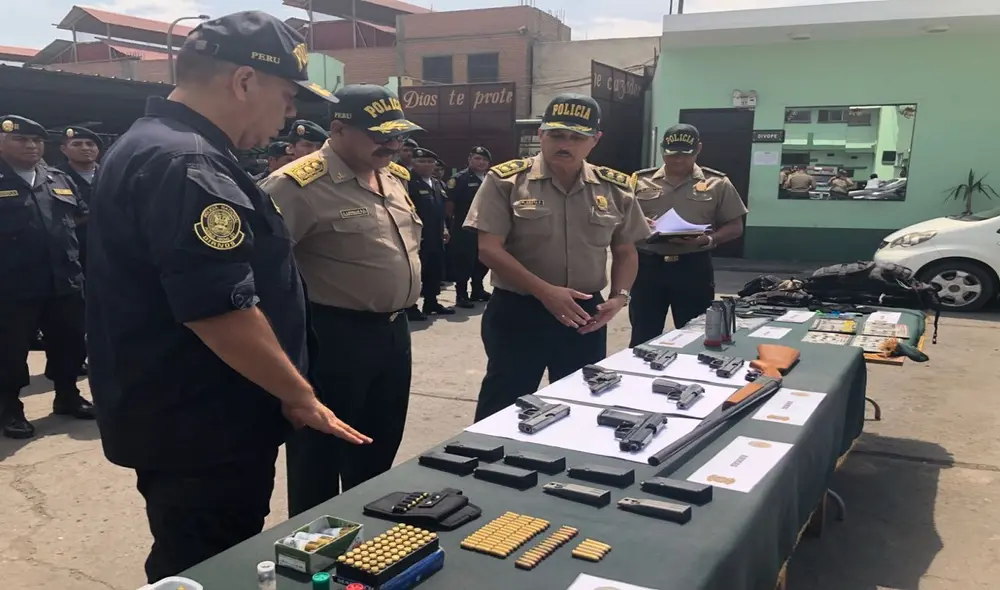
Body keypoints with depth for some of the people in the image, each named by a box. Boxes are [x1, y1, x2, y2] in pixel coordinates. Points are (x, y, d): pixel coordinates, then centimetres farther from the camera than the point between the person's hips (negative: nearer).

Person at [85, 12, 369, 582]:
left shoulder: (156, 146, 13)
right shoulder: (186, 166, -23)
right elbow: (220, 311, -29)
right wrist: (301, 397, -16)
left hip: (184, 420, 10)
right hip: (202, 431, -10)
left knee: (195, 570, 24)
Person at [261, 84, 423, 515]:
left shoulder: (395, 177, 10)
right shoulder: (299, 184, -18)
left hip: (395, 330, 9)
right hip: (336, 336, -8)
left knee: (379, 453, 21)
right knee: (322, 457, 8)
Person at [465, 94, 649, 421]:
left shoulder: (615, 189, 4)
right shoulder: (506, 180, -8)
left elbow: (625, 252, 13)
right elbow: (488, 249, -13)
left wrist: (619, 296, -5)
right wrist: (545, 291, -22)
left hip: (585, 315, 4)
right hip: (517, 312, -3)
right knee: (503, 409, 6)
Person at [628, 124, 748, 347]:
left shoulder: (717, 183, 2)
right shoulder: (640, 181, 6)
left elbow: (735, 227, 3)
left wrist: (707, 240, -16)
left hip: (694, 267, -1)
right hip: (648, 265, 1)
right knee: (643, 336, 9)